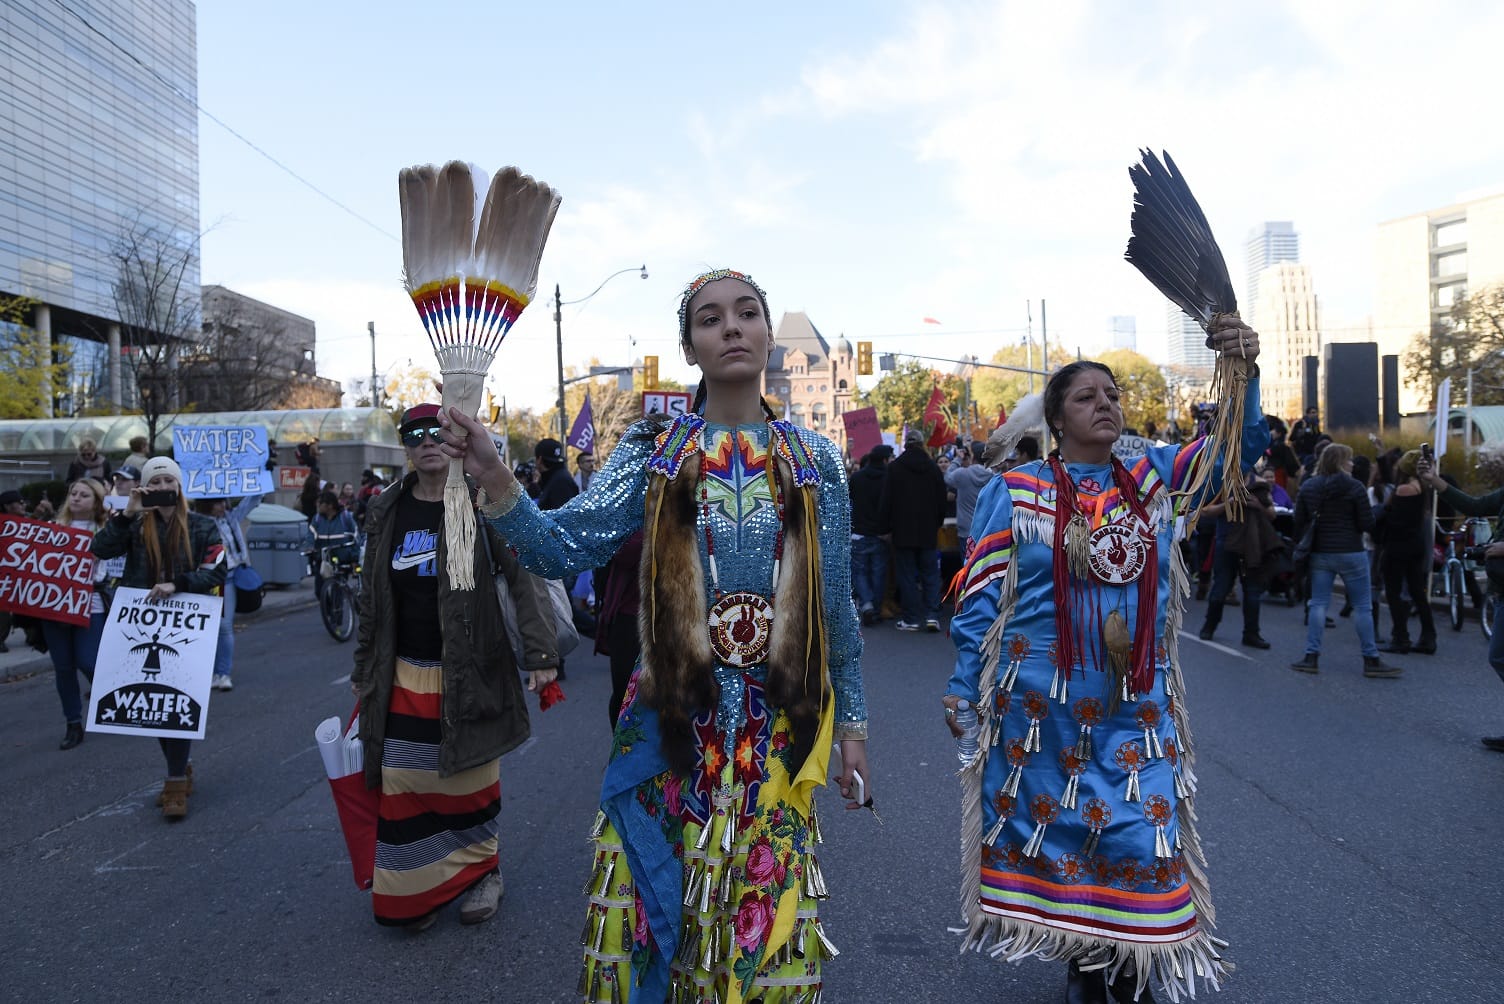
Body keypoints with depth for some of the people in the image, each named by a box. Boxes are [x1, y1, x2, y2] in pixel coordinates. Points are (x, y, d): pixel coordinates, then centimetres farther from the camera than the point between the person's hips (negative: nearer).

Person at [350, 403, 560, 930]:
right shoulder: (387, 511, 7)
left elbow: (525, 579, -13)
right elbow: (371, 597, 13)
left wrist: (540, 653, -21)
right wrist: (363, 669, 15)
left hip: (471, 672, -3)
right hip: (404, 678, 4)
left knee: (470, 778, 8)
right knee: (402, 786, 4)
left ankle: (480, 869, 30)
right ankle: (411, 891, 21)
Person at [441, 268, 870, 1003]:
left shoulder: (814, 459, 5)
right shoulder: (652, 451, 2)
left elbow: (836, 605, 8)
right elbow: (566, 546, -11)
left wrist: (852, 723, 9)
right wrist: (496, 482, -28)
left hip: (781, 721, 1)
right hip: (674, 714, 0)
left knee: (767, 911, 9)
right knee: (655, 902, 7)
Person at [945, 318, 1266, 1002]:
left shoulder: (1156, 478, 6)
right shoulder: (1013, 493, -3)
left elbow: (1239, 446, -1)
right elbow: (981, 596, -2)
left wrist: (1243, 372, -20)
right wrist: (963, 686, -3)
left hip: (1138, 702, 3)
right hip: (1043, 702, -2)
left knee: (1141, 833, 4)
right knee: (1055, 826, 8)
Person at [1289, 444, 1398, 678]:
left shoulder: (1308, 487, 4)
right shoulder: (1354, 487, -8)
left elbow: (1299, 522, 3)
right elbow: (1367, 524, -9)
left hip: (1319, 553, 4)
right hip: (1350, 553, -4)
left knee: (1318, 604, 7)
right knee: (1362, 607, 2)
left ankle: (1310, 656, 3)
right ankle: (1371, 660, 5)